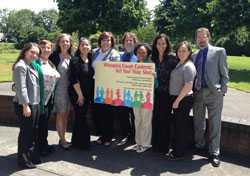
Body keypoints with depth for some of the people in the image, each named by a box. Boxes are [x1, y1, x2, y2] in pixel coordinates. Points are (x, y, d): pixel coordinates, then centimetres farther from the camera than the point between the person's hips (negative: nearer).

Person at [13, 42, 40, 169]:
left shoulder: (31, 66, 15)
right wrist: (25, 105, -22)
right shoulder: (20, 66, -14)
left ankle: (31, 156, 29)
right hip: (25, 105, -9)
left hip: (34, 104, 9)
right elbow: (21, 88, -20)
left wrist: (35, 103, 15)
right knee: (25, 132, 1)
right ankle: (23, 159, 13)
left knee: (33, 132, 16)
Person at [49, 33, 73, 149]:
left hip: (70, 89, 5)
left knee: (66, 114, 12)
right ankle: (62, 140, 12)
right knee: (60, 114, 2)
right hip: (59, 89, -5)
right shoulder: (55, 56, -8)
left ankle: (63, 138, 24)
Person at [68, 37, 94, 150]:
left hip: (88, 94, 6)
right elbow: (74, 79, -15)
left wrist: (90, 94, 7)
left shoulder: (90, 61, 9)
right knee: (81, 117, 0)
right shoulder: (75, 60, -9)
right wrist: (80, 95, -15)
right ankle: (83, 143, 14)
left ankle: (76, 142, 27)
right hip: (77, 93, -6)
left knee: (80, 117, 14)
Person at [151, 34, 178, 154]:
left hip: (166, 93, -4)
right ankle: (155, 145, 24)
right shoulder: (153, 58, 9)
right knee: (155, 119, 9)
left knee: (164, 119, 3)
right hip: (155, 93, 4)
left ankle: (164, 146, 18)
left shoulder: (172, 58, -4)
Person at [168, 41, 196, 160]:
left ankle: (180, 152, 15)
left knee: (181, 125, 1)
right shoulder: (179, 64, 12)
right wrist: (175, 100, 13)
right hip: (176, 98, 9)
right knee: (177, 124, 17)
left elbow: (188, 86, -23)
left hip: (183, 100, -9)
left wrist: (177, 100, -19)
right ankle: (177, 148, 32)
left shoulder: (188, 66, -16)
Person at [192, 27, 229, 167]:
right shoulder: (194, 55, 13)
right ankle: (199, 146, 30)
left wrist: (222, 91, -6)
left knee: (214, 124, 1)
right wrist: (193, 90, 4)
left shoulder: (219, 52, 0)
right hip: (198, 93, 5)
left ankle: (214, 153, 10)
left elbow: (225, 74, -1)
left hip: (214, 93, -4)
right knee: (198, 123, 13)